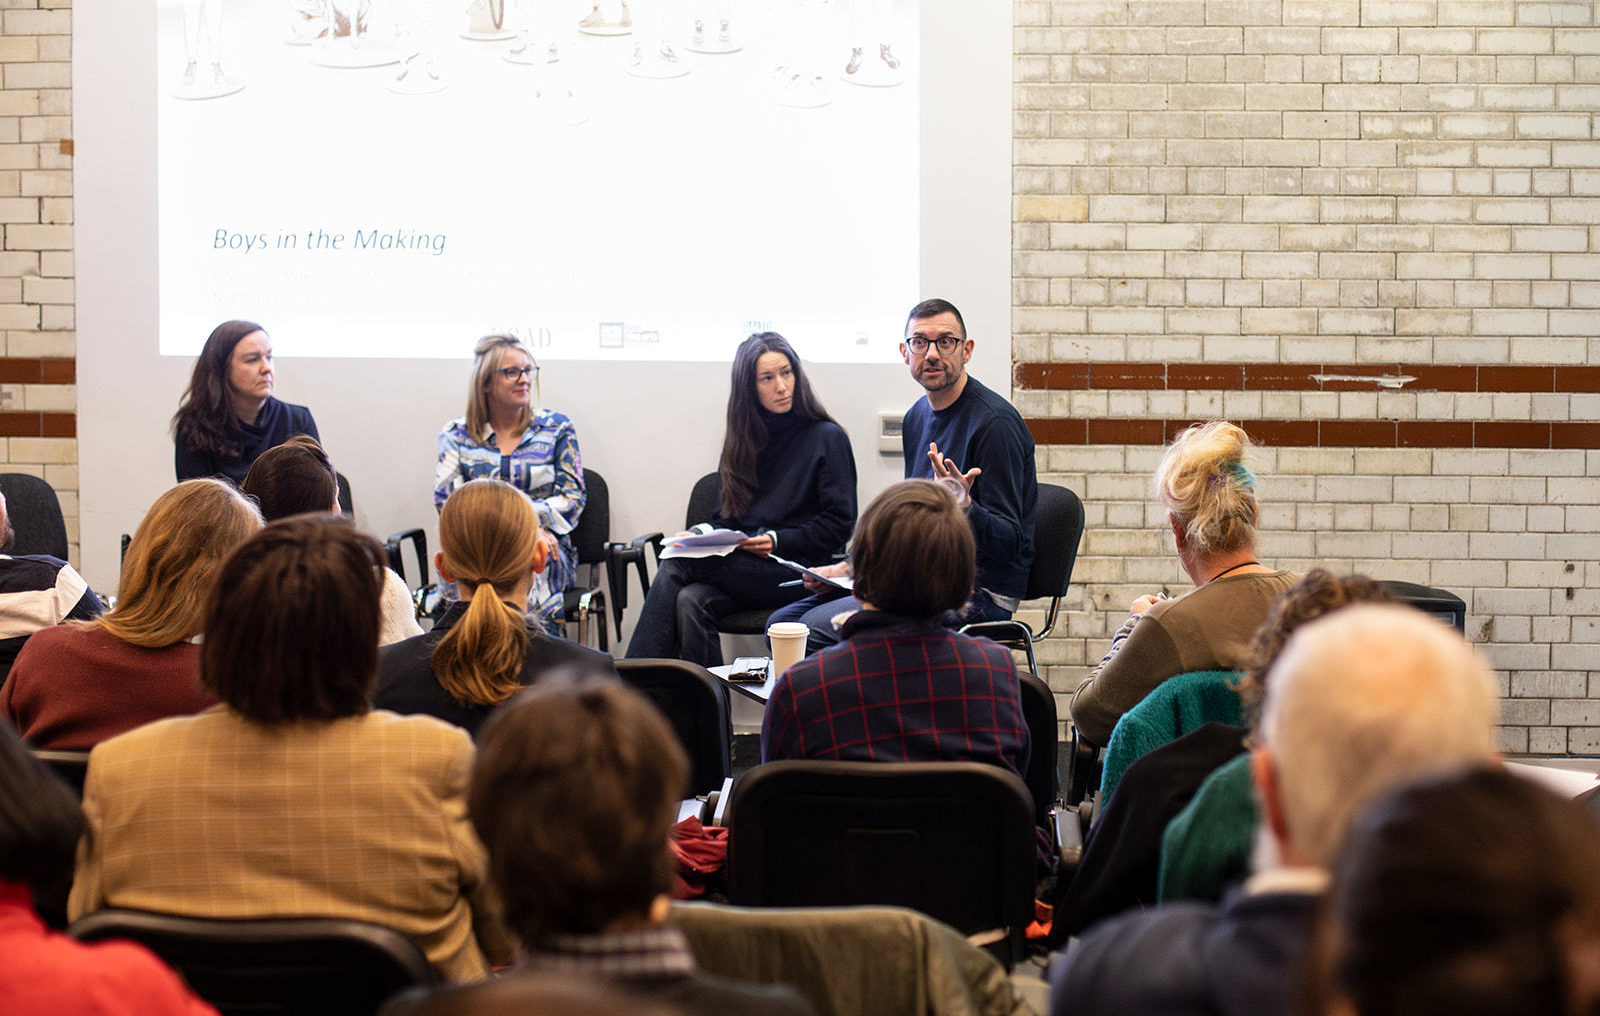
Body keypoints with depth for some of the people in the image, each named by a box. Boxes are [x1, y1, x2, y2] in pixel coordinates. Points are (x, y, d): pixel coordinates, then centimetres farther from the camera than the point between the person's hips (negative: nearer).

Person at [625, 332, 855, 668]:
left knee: (675, 568, -26)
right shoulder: (743, 439, 19)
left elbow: (839, 523, -2)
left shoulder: (827, 438, 3)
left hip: (796, 571, -5)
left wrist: (778, 540, -12)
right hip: (741, 568, 5)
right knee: (690, 602, -31)